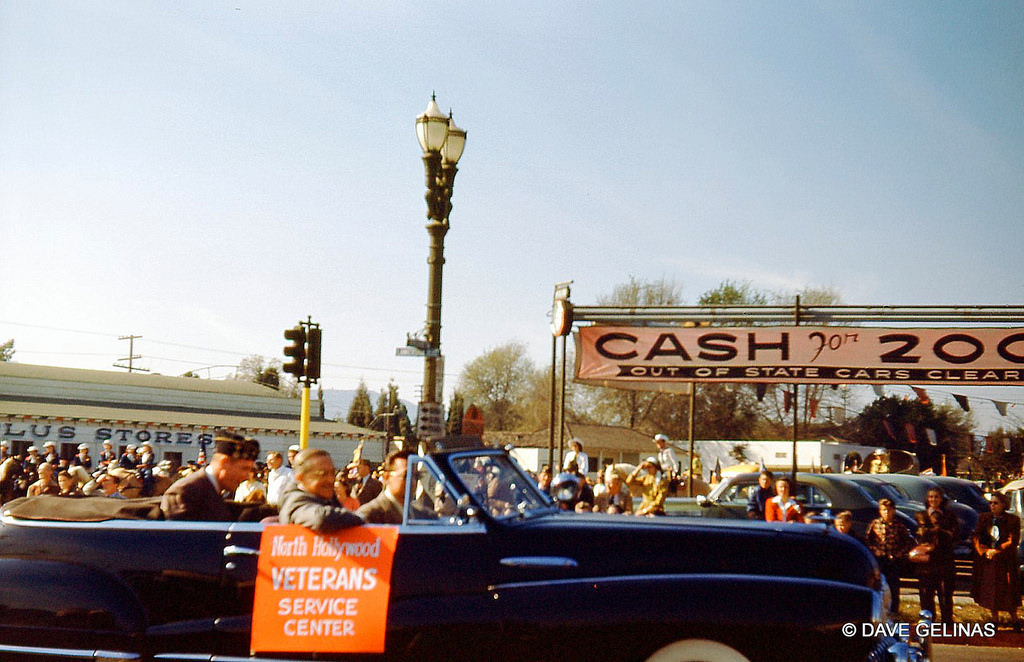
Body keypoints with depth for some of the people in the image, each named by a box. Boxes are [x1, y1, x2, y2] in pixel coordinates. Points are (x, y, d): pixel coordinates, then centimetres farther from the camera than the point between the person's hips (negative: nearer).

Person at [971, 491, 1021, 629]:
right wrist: (984, 551, -9)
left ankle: (1014, 619, 15)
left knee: (1008, 591, 0)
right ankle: (995, 619, 17)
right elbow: (976, 537, 5)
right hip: (987, 561, 3)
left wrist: (996, 551, -13)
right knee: (990, 590, 6)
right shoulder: (984, 518, 7)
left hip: (1005, 560, -3)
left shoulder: (1013, 520, -3)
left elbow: (1014, 541, -8)